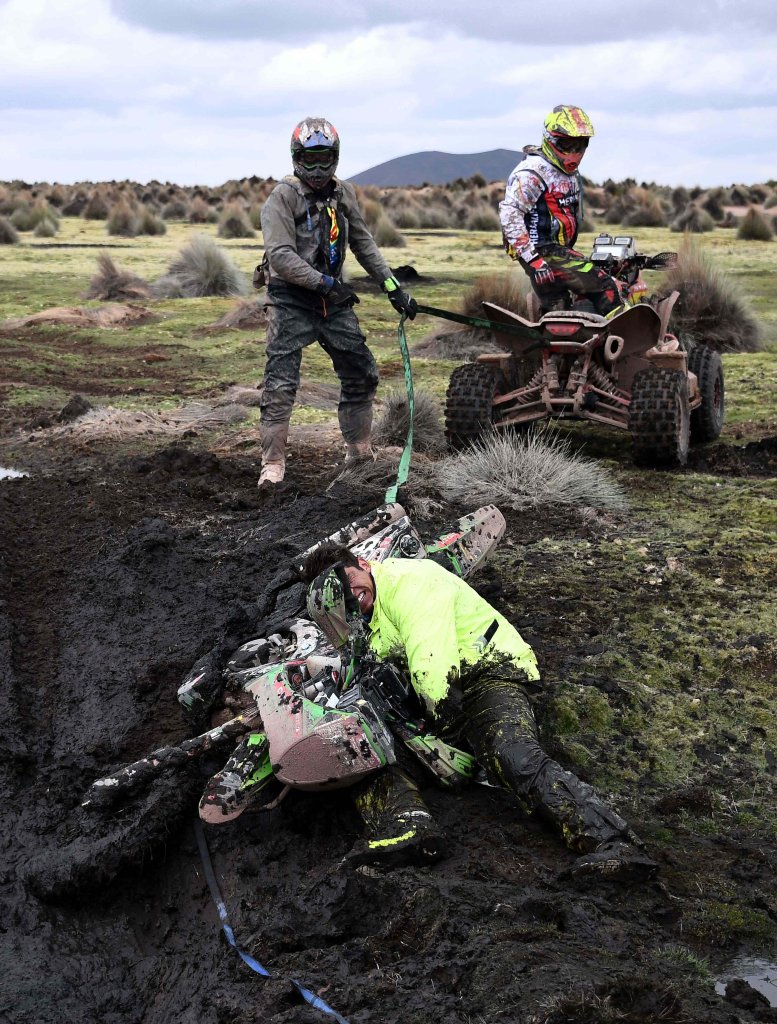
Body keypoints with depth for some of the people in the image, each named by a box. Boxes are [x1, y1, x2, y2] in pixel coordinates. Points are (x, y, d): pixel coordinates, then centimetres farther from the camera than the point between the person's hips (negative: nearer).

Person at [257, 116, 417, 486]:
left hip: (334, 300, 6)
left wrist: (393, 286, 10)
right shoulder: (282, 197, -10)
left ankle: (359, 452, 22)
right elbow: (280, 256, -19)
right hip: (291, 300, -6)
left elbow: (363, 244, 16)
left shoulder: (343, 193, 9)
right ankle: (272, 464, -3)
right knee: (281, 383, -10)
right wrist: (324, 282, -24)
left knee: (362, 375, 7)